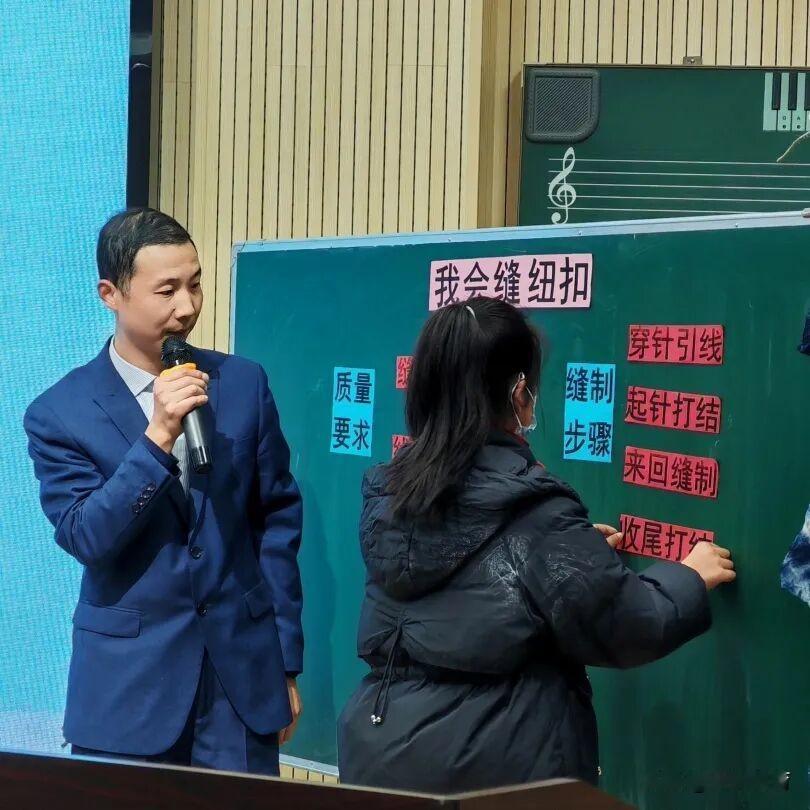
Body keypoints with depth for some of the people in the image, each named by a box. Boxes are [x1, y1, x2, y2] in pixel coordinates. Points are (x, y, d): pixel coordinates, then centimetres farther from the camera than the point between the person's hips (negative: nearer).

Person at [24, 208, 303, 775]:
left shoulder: (244, 383, 2)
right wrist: (157, 438, -23)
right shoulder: (60, 412, -5)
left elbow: (278, 521, 5)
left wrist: (286, 662, 5)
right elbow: (86, 538, -13)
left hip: (244, 672, 2)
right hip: (128, 684, -1)